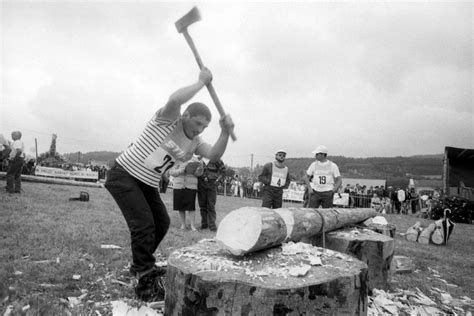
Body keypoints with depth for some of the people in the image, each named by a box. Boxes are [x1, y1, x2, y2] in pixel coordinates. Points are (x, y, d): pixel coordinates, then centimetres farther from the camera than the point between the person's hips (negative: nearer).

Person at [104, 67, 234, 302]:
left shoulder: (194, 142, 4)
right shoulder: (168, 120, -17)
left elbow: (214, 155, -10)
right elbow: (175, 99, -39)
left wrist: (225, 133, -25)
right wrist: (201, 82, -28)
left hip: (148, 184, 9)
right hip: (124, 176, -8)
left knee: (161, 223, 14)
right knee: (144, 224, -18)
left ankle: (141, 265, 36)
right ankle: (146, 284, -7)